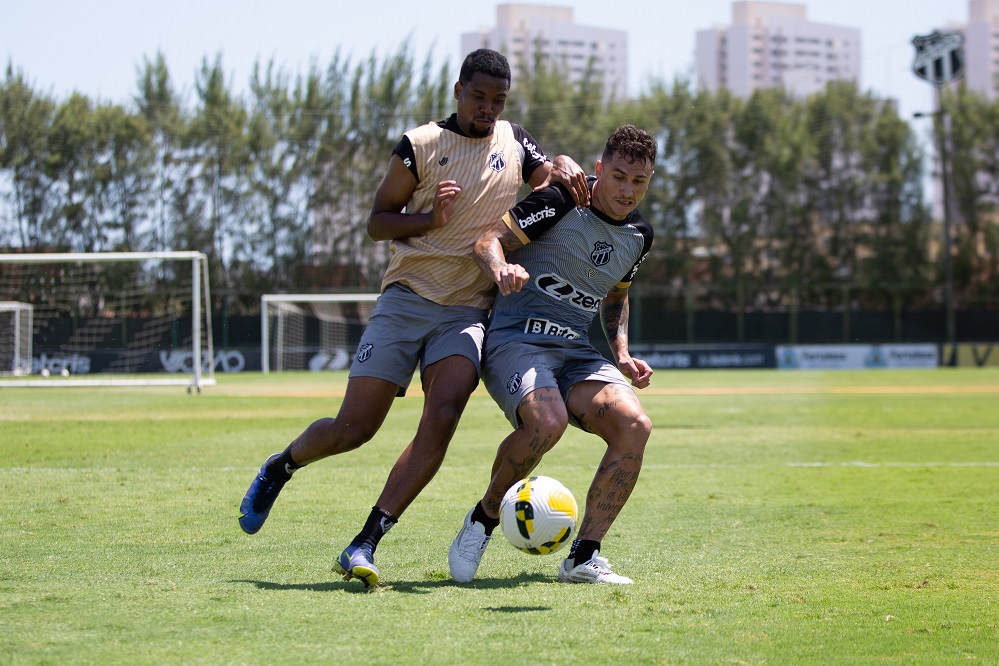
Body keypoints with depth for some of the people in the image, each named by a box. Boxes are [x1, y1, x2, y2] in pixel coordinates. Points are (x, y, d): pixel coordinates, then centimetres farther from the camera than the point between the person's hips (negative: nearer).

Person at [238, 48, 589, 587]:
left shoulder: (515, 143, 12)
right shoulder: (420, 145, 1)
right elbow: (377, 222, 3)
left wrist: (562, 168, -6)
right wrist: (432, 218, -15)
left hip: (468, 311, 2)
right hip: (406, 299, -2)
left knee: (443, 417, -23)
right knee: (352, 430, -7)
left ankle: (365, 543, -22)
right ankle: (280, 467, 27)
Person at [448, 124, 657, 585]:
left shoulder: (639, 235, 12)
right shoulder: (559, 202, -9)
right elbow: (487, 241, -10)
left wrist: (622, 354, 15)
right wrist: (501, 267, -34)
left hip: (577, 352, 6)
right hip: (516, 338, -6)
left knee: (634, 425, -21)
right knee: (548, 422, -36)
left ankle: (583, 557, -16)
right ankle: (484, 517, -8)